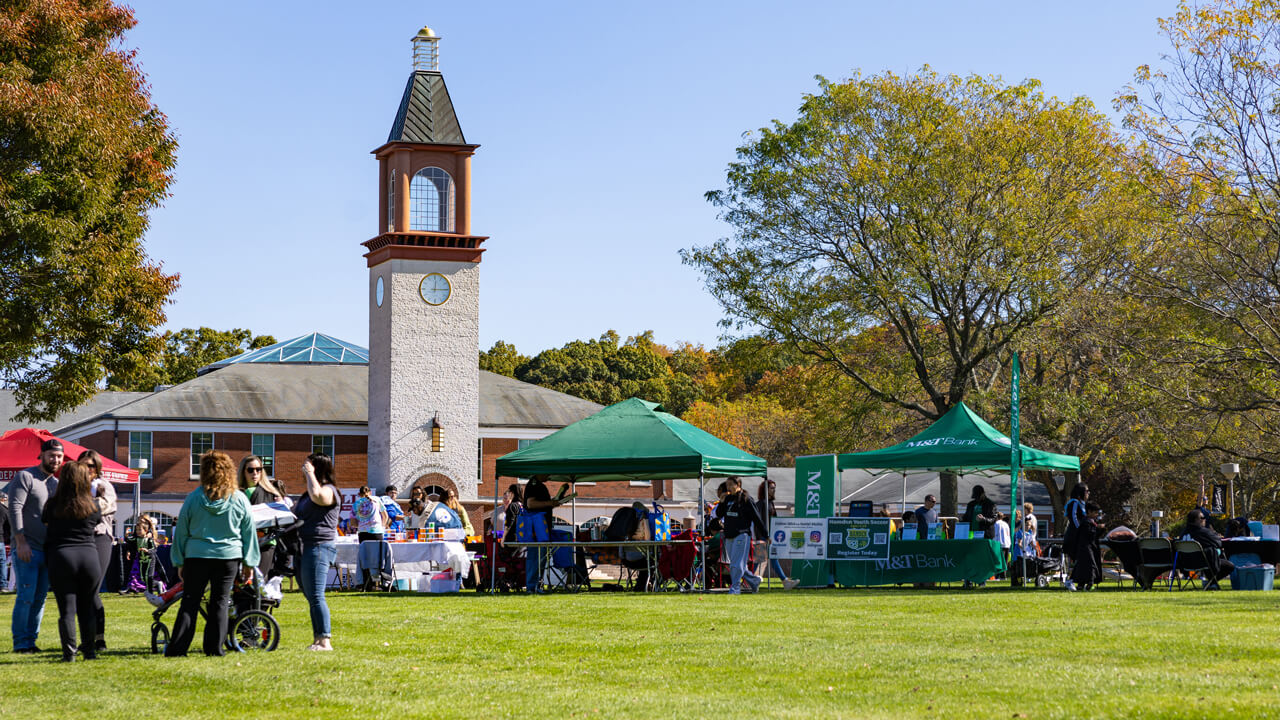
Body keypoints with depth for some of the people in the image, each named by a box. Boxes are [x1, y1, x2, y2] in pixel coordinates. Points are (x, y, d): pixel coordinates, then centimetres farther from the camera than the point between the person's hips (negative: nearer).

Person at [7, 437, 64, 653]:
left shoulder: (56, 484, 16)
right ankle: (20, 642, -2)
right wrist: (21, 542, -20)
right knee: (26, 596, -8)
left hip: (47, 550, 7)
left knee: (40, 597, 7)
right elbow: (15, 509, -13)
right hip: (27, 549, -7)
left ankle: (31, 640, 13)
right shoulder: (25, 477, -5)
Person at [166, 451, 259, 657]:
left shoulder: (193, 498, -3)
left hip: (196, 557, 0)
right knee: (220, 602, 7)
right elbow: (249, 533, 5)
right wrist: (249, 563, 12)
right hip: (228, 556, 0)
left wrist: (179, 562, 10)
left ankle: (176, 648, 0)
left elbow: (181, 532, 2)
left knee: (189, 602, 4)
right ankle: (214, 647, 5)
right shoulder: (239, 500, -1)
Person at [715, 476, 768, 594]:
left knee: (737, 563, -10)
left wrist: (765, 535, -4)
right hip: (729, 536, 7)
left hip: (742, 534, -7)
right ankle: (755, 580, 26)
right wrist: (722, 502, -5)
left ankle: (735, 588, -8)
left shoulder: (745, 499, -6)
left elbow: (756, 517, -5)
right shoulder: (728, 499, 12)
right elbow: (719, 515, 12)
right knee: (734, 564, 10)